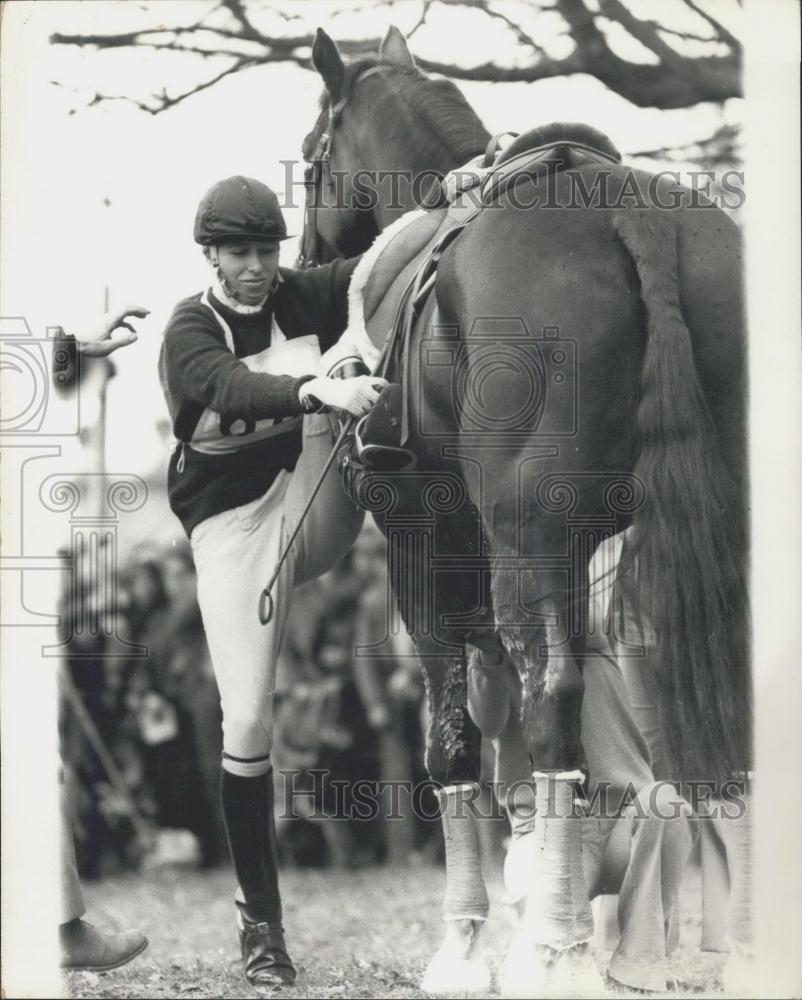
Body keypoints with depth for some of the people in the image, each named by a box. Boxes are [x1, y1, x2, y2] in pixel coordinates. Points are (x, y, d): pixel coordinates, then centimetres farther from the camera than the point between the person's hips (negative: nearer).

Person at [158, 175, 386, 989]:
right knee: (246, 721, -6)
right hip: (232, 523, -2)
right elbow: (232, 388, -30)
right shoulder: (190, 330, -8)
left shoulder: (303, 300, 3)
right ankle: (259, 914, 8)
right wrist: (320, 392, -47)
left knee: (344, 355, -20)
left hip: (313, 515, 2)